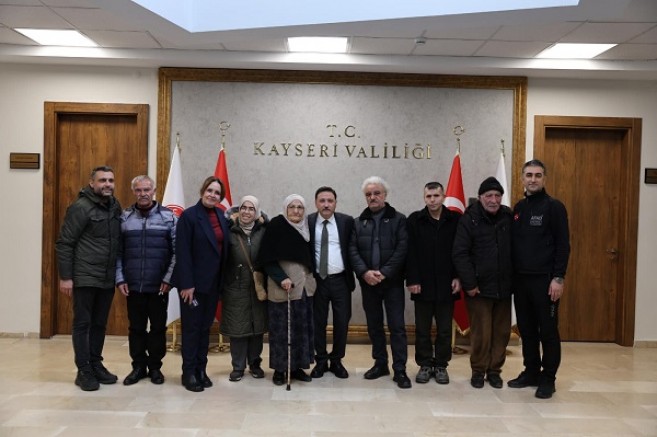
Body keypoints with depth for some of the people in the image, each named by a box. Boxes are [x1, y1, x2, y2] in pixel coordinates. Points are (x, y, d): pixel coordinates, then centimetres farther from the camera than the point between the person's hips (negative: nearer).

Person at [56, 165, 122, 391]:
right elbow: (64, 243, -11)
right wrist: (65, 277, -14)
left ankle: (96, 365, 25)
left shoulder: (115, 207, 8)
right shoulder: (81, 207, -10)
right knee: (82, 324, 4)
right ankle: (84, 371, 11)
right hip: (84, 278, -6)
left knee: (100, 324, 14)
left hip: (107, 279, 6)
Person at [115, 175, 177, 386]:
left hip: (159, 285, -1)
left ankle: (155, 366, 23)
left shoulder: (169, 216, -1)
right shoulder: (124, 217, 4)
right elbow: (118, 251, 5)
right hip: (132, 285, 2)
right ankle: (138, 366, 24)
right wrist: (120, 279, -2)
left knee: (158, 327, 8)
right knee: (136, 327, 10)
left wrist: (168, 279, -8)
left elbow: (177, 250, -3)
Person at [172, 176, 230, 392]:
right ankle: (189, 372, 13)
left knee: (205, 327, 13)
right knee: (191, 327, 3)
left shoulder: (221, 216, 8)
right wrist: (186, 284, -19)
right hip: (194, 281, -6)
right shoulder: (189, 215, -10)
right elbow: (182, 252, -15)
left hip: (214, 281, 6)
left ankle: (201, 369, 22)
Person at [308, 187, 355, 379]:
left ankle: (336, 361, 23)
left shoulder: (347, 221, -1)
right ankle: (321, 361, 24)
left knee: (342, 322, 6)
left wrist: (353, 273, -1)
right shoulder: (307, 222, -2)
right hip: (317, 280, 0)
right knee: (318, 322, 8)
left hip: (340, 280, 1)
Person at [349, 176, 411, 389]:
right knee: (374, 325, 12)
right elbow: (353, 250, 0)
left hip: (392, 282, -3)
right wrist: (364, 272, -15)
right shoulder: (358, 222, 9)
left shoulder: (399, 219, 0)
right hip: (367, 282, 3)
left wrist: (384, 273, -16)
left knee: (397, 326, -2)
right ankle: (380, 363, 25)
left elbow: (402, 250, -9)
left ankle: (400, 369, 5)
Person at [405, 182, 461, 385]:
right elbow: (410, 253, -4)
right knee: (422, 329, 8)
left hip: (446, 285, 0)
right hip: (422, 284, 0)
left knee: (444, 330, 9)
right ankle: (425, 365, 21)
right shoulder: (414, 220, 0)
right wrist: (412, 280, -9)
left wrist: (458, 277, -4)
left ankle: (441, 365, 22)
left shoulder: (455, 220, 1)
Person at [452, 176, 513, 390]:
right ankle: (478, 370, 20)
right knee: (481, 332, 3)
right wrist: (469, 284, -14)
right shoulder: (469, 219, -7)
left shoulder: (509, 217, 4)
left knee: (502, 332, 10)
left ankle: (494, 370, 25)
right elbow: (460, 254, -12)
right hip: (479, 287, -3)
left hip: (504, 287, 4)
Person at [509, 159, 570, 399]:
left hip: (545, 280, -6)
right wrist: (511, 275, 9)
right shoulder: (518, 208, 12)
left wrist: (558, 278, -15)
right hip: (521, 279, 6)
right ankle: (531, 372, 23)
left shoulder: (554, 207, -5)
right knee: (526, 329, 12)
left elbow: (563, 245, -9)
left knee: (548, 331, 2)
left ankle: (548, 378, 12)